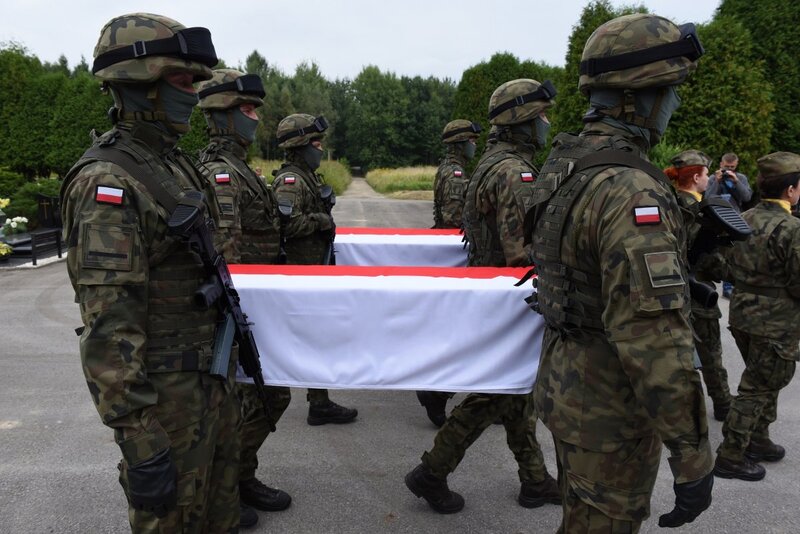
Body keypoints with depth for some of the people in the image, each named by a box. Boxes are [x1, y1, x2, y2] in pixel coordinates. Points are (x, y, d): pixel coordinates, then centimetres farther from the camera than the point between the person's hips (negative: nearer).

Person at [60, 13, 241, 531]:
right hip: (167, 393, -8)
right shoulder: (108, 182, -19)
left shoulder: (176, 164, 9)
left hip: (213, 378, 8)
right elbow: (108, 326, -23)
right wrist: (139, 442, -23)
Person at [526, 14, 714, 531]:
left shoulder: (564, 164, 3)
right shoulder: (629, 189, -27)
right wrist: (692, 455, -22)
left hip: (569, 386, 9)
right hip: (610, 411, -9)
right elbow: (656, 340, -30)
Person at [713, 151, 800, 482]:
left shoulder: (745, 219, 4)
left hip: (742, 313, 8)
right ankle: (730, 457, 9)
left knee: (766, 381, 24)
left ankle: (758, 441, 36)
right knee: (756, 388, 2)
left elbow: (732, 267, 11)